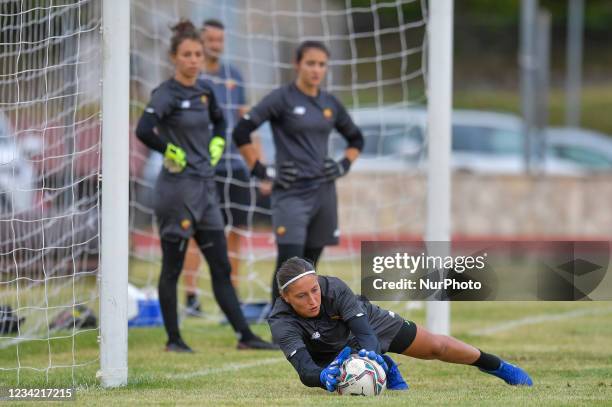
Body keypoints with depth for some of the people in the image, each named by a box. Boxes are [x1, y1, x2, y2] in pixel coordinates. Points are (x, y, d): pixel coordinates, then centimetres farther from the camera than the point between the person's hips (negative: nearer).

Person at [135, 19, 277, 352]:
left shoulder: (204, 91, 10)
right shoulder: (166, 94, -12)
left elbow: (219, 121, 31)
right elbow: (144, 131, -28)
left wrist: (216, 145, 14)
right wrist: (171, 152, -16)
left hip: (205, 187, 7)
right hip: (177, 187, -7)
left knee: (221, 267, 6)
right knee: (172, 268, 3)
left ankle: (244, 336, 6)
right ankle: (173, 339, 10)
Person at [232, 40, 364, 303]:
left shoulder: (330, 104, 11)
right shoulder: (282, 99, -5)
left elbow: (356, 139, 26)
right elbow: (241, 132, -9)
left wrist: (344, 165, 9)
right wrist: (261, 170, -10)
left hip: (323, 192, 5)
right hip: (291, 193, -5)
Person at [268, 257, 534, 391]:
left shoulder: (334, 288, -39)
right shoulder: (282, 324, -40)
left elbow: (365, 333, -41)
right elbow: (305, 370, -48)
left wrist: (368, 353, -65)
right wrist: (325, 376, -71)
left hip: (370, 322, 0)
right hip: (330, 356, 0)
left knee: (436, 347, 8)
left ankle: (498, 366, 37)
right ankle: (386, 372, 11)